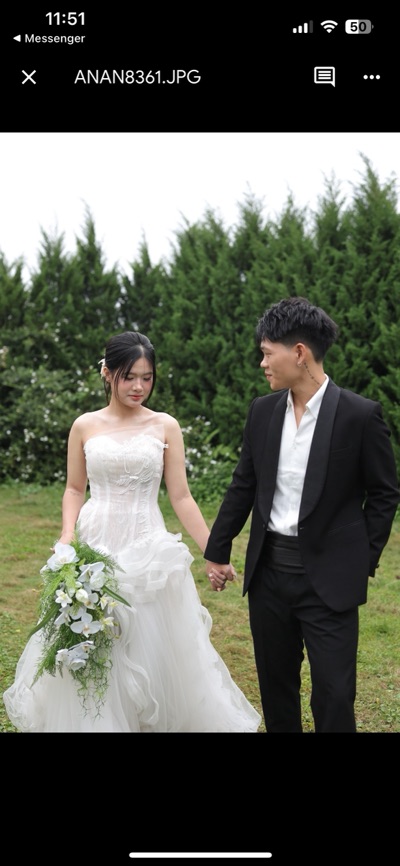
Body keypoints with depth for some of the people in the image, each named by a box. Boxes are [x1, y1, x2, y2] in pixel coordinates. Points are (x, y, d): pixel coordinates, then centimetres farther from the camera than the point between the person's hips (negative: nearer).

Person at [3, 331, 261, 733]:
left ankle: (160, 720, 25)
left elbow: (181, 497, 2)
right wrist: (67, 537, -6)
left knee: (155, 650, 4)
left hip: (150, 552, 0)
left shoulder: (165, 426, 1)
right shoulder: (85, 426, 4)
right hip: (96, 549, 1)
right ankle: (98, 723, 24)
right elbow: (74, 489, 11)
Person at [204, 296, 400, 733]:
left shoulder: (361, 414, -10)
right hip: (268, 568, 5)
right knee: (275, 685, 15)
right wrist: (217, 550, 12)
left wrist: (364, 560, -3)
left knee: (333, 695, 0)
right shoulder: (262, 410, 4)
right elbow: (243, 485, 10)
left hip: (329, 575, -4)